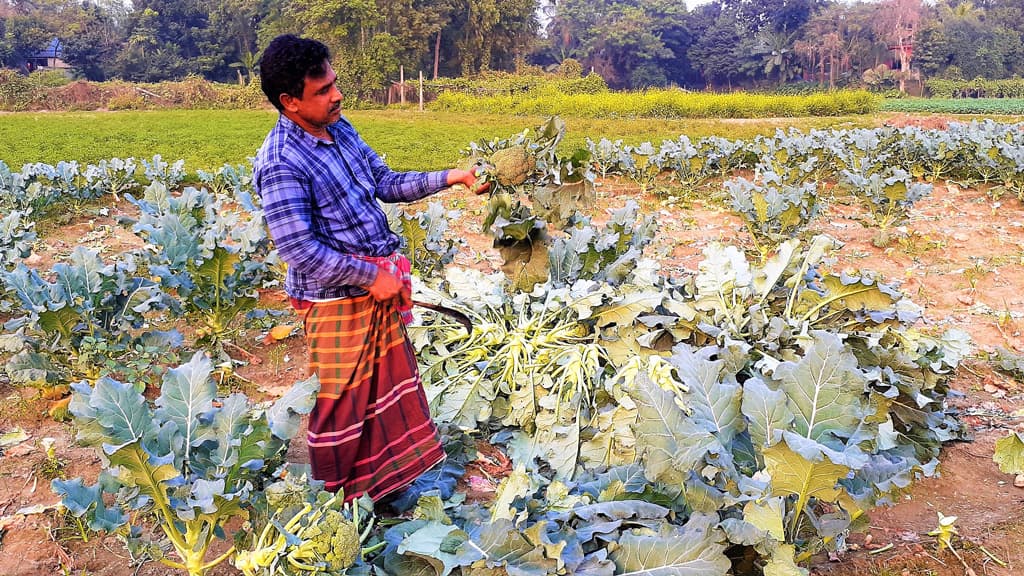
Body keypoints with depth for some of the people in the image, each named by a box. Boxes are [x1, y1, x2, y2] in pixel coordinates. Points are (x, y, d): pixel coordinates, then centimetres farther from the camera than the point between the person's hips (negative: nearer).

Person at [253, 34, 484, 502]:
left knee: (391, 381, 21)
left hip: (378, 287, 9)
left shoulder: (340, 129, 4)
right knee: (340, 402, 9)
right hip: (334, 301, -8)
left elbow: (385, 183, 12)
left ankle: (389, 481, 42)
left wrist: (446, 179, 2)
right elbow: (299, 249, -26)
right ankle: (336, 499, 32)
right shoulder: (280, 164, -23)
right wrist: (371, 275, -22)